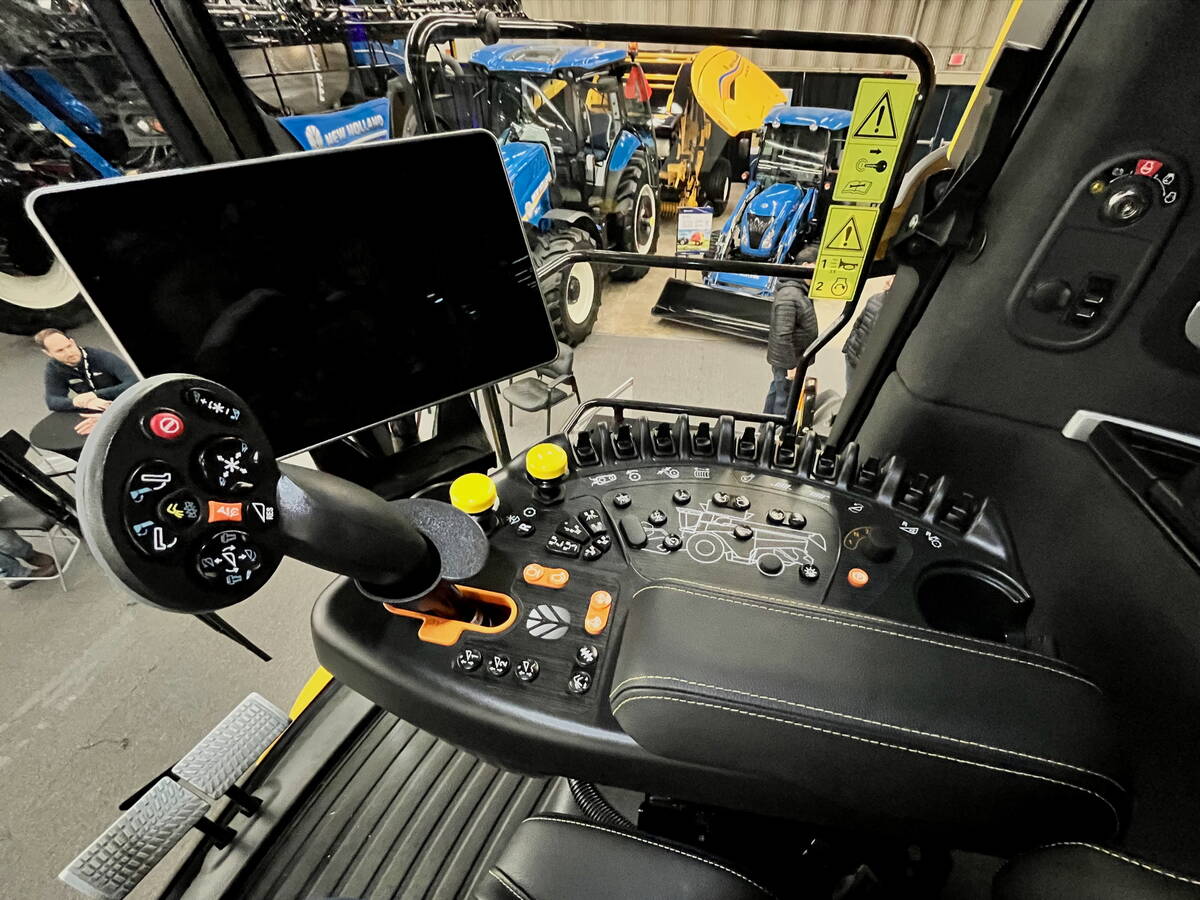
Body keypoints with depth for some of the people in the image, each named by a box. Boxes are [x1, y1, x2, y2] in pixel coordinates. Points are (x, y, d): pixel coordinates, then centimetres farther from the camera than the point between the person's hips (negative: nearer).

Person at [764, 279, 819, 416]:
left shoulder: (796, 291, 7)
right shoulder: (788, 297, -25)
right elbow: (783, 336, -28)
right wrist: (791, 365, -24)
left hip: (782, 358, 10)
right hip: (786, 360, -10)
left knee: (776, 390, 22)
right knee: (785, 397, -1)